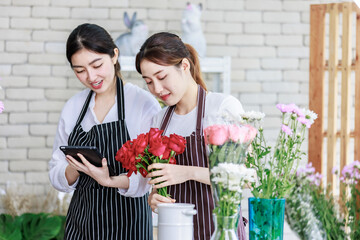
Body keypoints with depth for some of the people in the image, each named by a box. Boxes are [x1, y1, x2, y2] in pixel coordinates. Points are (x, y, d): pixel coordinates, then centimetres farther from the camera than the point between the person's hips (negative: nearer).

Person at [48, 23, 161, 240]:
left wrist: (110, 181, -29)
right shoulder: (73, 108, 5)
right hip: (81, 221, 4)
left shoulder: (144, 104, -9)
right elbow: (57, 177, 6)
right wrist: (74, 170, -15)